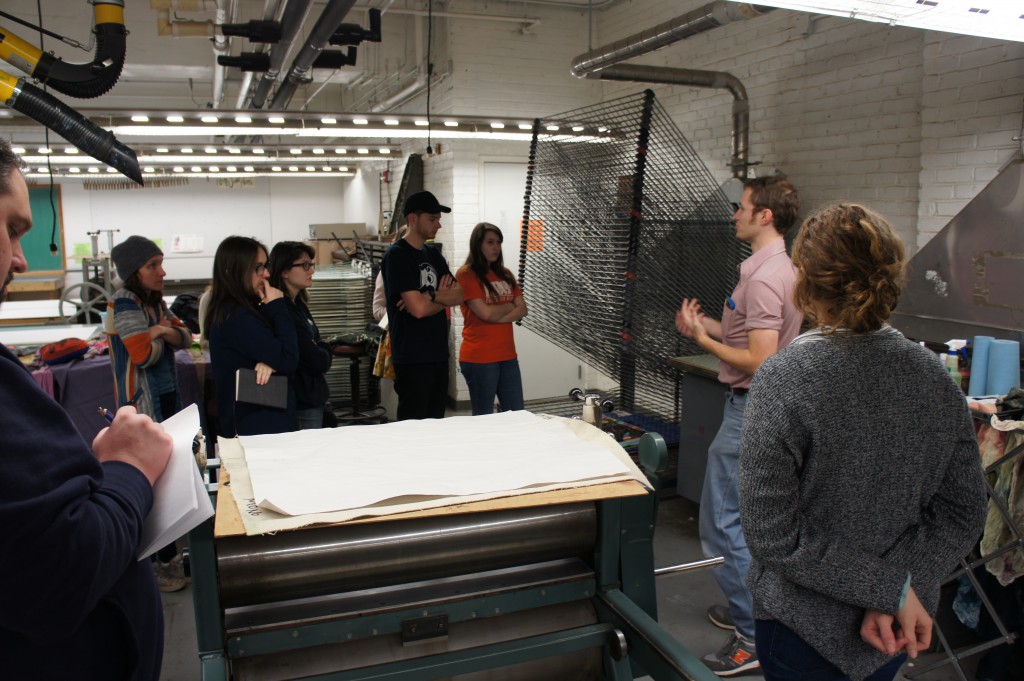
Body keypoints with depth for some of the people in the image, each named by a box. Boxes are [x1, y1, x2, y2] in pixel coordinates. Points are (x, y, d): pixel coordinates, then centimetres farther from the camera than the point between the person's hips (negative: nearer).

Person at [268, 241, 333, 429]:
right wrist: (325, 353, -1)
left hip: (312, 398, 9)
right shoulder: (284, 312, -21)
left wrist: (321, 351, -10)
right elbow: (317, 362, -21)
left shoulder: (299, 305, 9)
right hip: (303, 405, -9)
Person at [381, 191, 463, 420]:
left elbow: (458, 295, 6)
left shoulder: (433, 254, 13)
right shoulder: (397, 255, -11)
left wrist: (431, 295, -13)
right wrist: (443, 296, -1)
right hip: (413, 358, -7)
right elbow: (418, 308, -19)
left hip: (438, 353, 8)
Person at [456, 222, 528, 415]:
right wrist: (509, 306, 2)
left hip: (507, 355, 6)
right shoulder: (466, 274, -7)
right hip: (479, 357, -6)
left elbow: (522, 310, 6)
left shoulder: (505, 274, 13)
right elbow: (485, 313, -16)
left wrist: (497, 317, -11)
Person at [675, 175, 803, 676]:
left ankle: (755, 639, 6)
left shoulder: (762, 279, -22)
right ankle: (752, 609, 36)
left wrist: (703, 340, -15)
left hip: (751, 410, -11)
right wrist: (705, 324, 7)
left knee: (723, 522, -4)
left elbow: (760, 361, -26)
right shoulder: (782, 269, 11)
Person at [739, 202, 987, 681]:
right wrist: (893, 594, -11)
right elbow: (962, 515, -4)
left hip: (807, 628, -4)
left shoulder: (783, 378, -23)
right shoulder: (935, 378, -8)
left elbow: (772, 534, -22)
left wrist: (892, 589, -15)